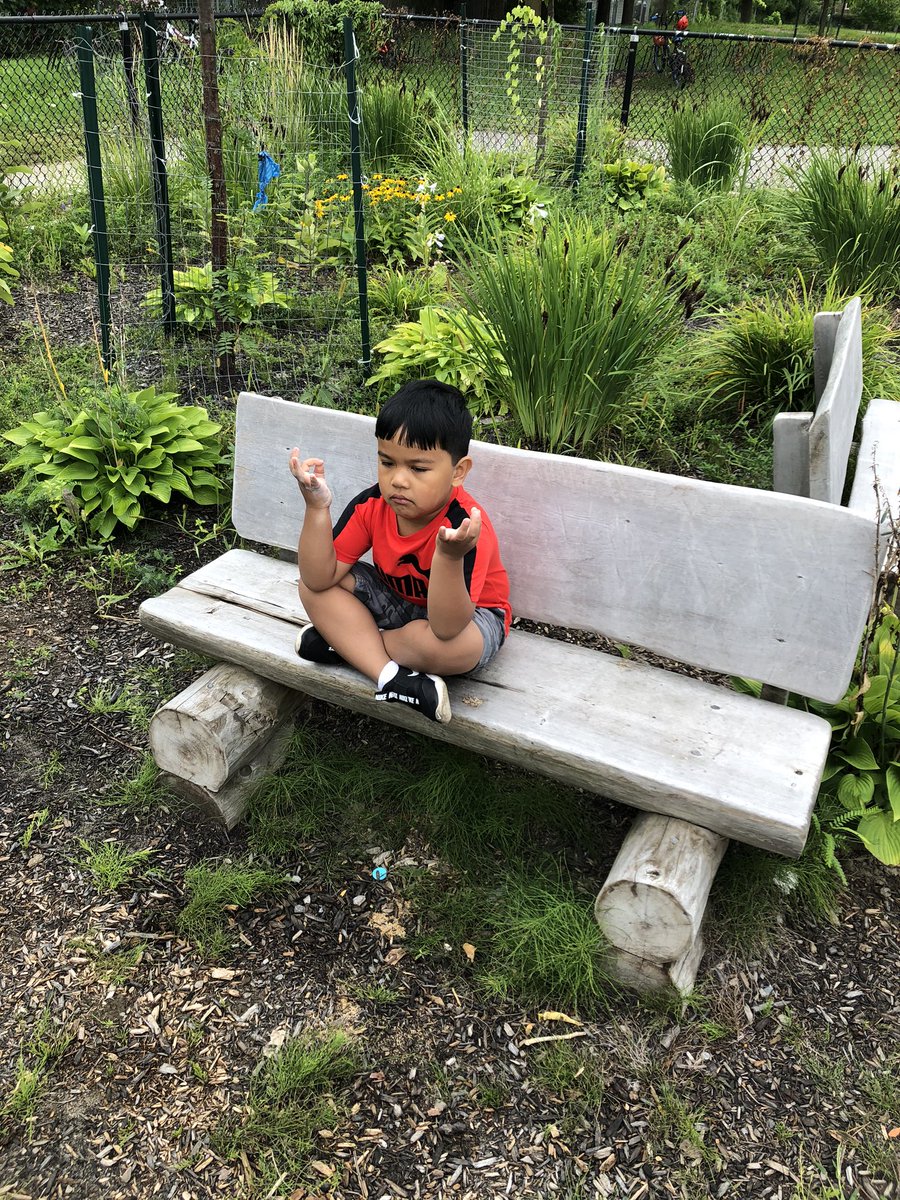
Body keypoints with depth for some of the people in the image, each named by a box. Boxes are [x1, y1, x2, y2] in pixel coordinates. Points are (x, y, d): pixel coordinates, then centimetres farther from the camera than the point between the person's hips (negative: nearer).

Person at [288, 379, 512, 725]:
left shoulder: (464, 526, -33)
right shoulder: (371, 505, -17)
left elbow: (446, 628, -42)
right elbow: (319, 579, -17)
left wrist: (449, 556, -57)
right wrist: (317, 509, -29)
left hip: (467, 613, -5)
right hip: (397, 601, 6)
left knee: (455, 646, -40)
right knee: (313, 588, -12)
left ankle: (342, 642, -12)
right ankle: (390, 677, -24)